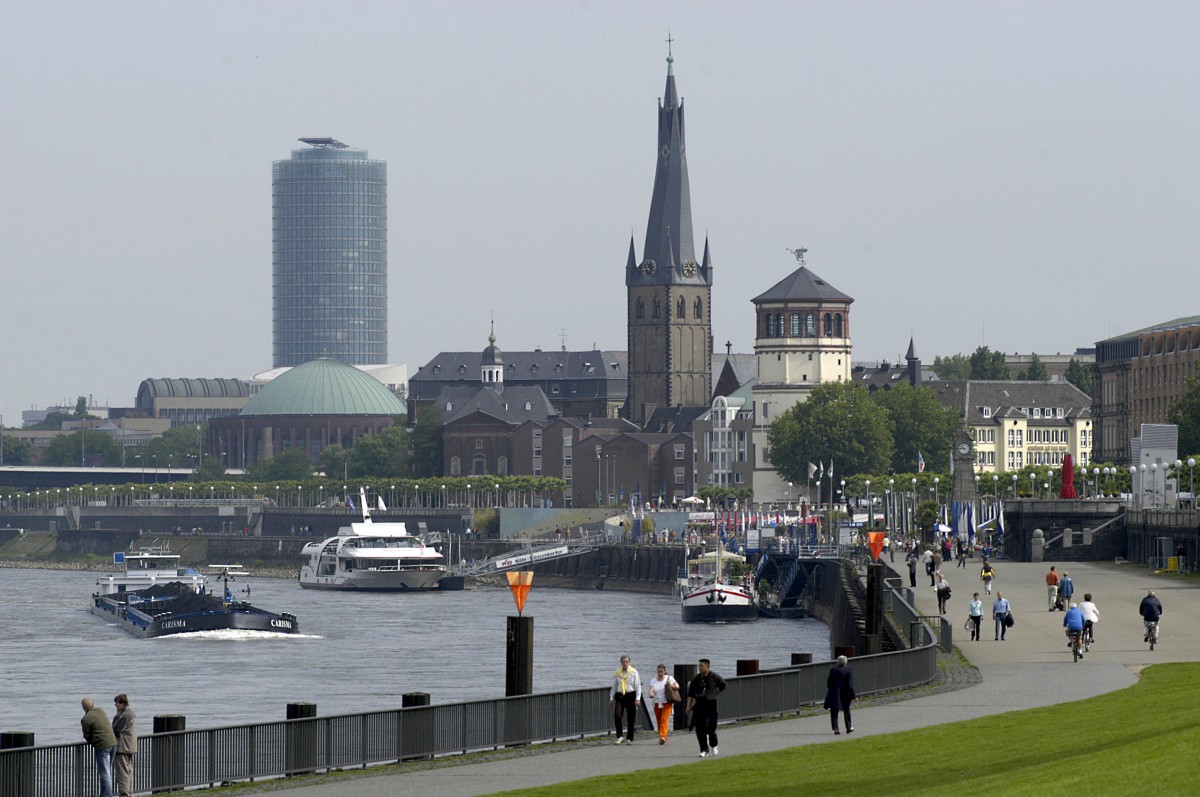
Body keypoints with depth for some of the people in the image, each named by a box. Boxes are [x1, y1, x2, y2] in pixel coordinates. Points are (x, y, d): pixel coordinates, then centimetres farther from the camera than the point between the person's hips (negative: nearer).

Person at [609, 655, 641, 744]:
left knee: (630, 718, 3)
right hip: (620, 695, 1)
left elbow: (638, 686, 0)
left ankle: (629, 738, 13)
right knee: (617, 715, -14)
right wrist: (611, 698, 9)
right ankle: (619, 736, -8)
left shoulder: (634, 672, 1)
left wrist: (637, 699, -8)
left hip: (630, 695, -1)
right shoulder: (617, 673, 8)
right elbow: (614, 686, 13)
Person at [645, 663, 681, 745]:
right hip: (657, 704, 3)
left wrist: (671, 686, -13)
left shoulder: (669, 678, 4)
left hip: (666, 703, -3)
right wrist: (651, 694, -29)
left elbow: (677, 686, 8)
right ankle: (662, 738, 17)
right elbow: (651, 689, -6)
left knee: (664, 720, -16)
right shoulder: (653, 681, 8)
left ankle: (663, 737, -25)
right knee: (659, 722, 5)